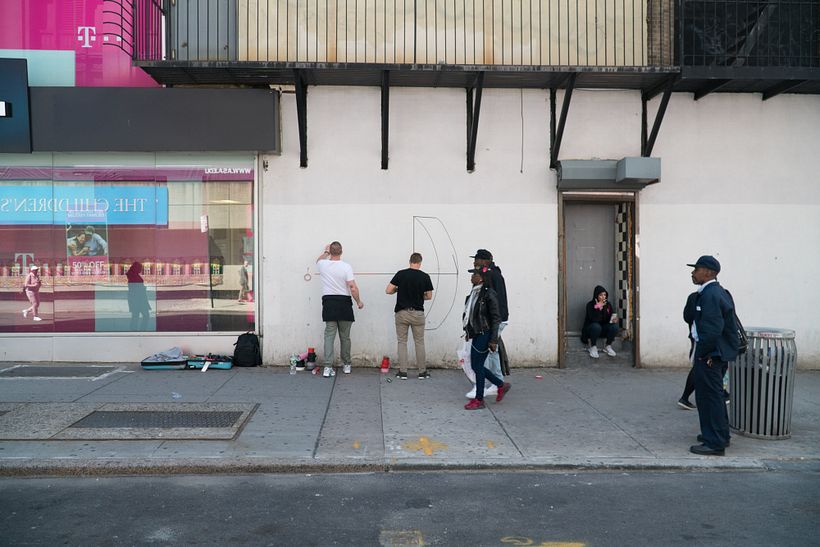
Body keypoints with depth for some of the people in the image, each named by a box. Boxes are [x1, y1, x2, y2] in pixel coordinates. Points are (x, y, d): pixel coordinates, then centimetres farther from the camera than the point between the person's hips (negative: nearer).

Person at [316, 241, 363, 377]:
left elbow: (318, 260, 28)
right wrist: (359, 302, 1)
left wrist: (326, 252, 46)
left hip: (328, 303, 2)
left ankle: (328, 367, -6)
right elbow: (353, 287, -13)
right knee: (345, 336, 10)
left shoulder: (323, 265, 0)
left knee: (329, 336, 1)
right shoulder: (346, 267, -9)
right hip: (344, 303, -2)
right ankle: (347, 365, 21)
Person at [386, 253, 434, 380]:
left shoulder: (401, 274, -6)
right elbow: (429, 296, 4)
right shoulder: (425, 277, -4)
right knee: (419, 342, 10)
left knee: (402, 342, 8)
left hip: (402, 313, 0)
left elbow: (388, 290, -7)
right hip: (418, 313, 0)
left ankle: (403, 372, 7)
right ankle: (422, 372, 14)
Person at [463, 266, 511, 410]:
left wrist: (493, 340, -17)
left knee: (477, 366, -1)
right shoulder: (474, 292, 9)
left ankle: (479, 400, 13)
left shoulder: (489, 294, -15)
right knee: (476, 366, 13)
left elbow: (496, 318, -15)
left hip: (484, 335, -9)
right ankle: (502, 385, 30)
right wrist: (468, 332, 20)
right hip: (476, 334, 9)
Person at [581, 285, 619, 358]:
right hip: (591, 328, -4)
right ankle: (593, 347, -14)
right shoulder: (590, 305, -15)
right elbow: (593, 319, -27)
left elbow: (609, 318, 0)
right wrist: (598, 307, -29)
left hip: (603, 329, 4)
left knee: (614, 326, -24)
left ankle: (608, 347, -3)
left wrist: (614, 319, -22)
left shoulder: (608, 304, -2)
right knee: (596, 326, -37)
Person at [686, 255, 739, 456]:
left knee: (710, 396, -2)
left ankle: (714, 443, 6)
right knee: (714, 395, 21)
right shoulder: (717, 291, 12)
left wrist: (701, 353, -15)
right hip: (718, 353, 11)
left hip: (709, 356, -11)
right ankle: (720, 435, 35)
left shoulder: (710, 295, -21)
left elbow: (713, 330, -26)